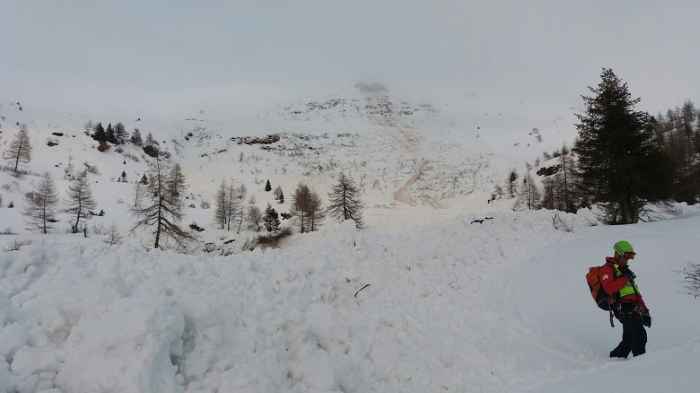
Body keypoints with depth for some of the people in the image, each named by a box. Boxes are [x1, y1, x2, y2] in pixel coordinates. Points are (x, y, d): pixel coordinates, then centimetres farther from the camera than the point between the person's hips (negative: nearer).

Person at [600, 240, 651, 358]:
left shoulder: (624, 270, 26)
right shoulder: (608, 269, -2)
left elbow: (635, 292, 26)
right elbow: (609, 288, -20)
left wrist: (645, 312, 21)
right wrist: (625, 278, -18)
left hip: (634, 309, 9)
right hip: (624, 308, -9)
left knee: (629, 340, 10)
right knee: (640, 336, -15)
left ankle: (614, 358, 19)